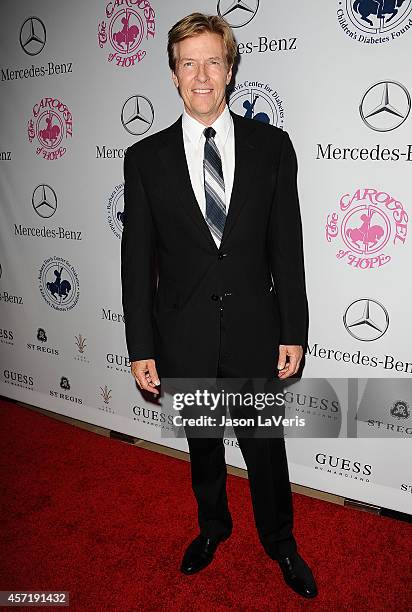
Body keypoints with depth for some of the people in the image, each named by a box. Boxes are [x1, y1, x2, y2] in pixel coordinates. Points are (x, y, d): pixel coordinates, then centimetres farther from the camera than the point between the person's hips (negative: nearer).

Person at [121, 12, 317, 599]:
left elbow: (287, 246, -2)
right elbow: (138, 259, -2)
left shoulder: (271, 145, -2)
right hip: (183, 338, 1)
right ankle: (213, 526, 49)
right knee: (202, 445, 21)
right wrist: (140, 348, -4)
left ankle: (280, 542, 43)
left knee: (266, 447, 15)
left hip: (254, 333, 0)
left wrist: (294, 332, -3)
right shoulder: (146, 157, -2)